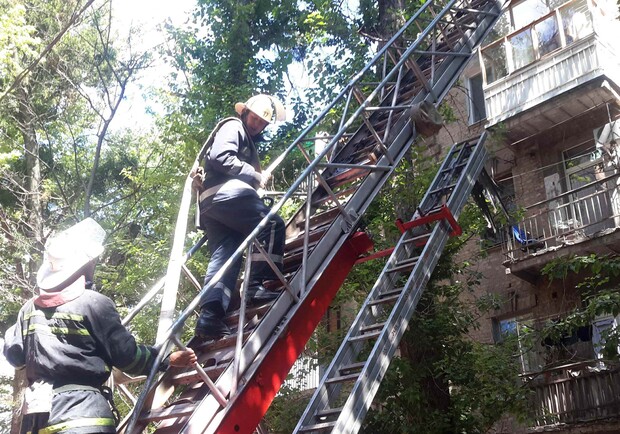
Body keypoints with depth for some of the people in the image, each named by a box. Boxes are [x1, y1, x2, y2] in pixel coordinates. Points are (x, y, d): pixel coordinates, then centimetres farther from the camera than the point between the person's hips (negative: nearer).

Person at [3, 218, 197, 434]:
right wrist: (168, 358, 6)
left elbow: (13, 356, 20)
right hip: (82, 415, -7)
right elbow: (126, 356, -7)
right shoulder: (94, 303, -8)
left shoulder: (29, 309, 10)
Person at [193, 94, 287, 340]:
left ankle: (210, 316, -17)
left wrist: (257, 181, 14)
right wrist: (256, 175, -6)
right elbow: (220, 157, -10)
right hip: (228, 192, -9)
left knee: (223, 257, -4)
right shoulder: (233, 127, 9)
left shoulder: (249, 142, 39)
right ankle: (259, 285, -22)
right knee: (272, 225, -13)